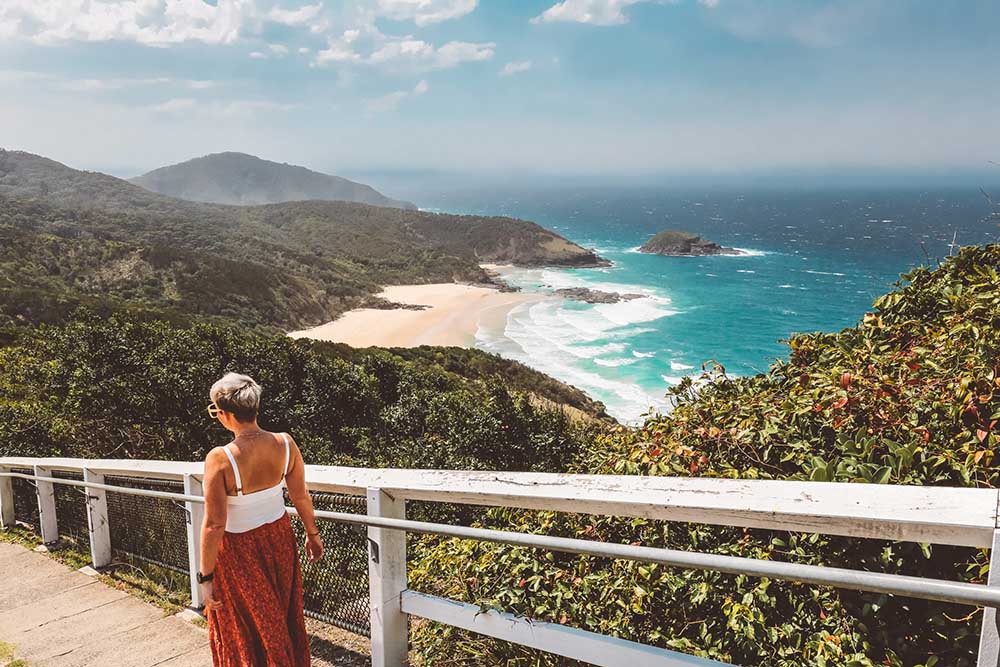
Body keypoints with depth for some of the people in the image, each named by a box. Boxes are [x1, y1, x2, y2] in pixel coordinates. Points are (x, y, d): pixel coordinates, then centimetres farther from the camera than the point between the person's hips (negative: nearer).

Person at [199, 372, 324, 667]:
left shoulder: (220, 459, -28)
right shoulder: (285, 443, -15)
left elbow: (214, 524, -23)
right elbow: (301, 496, -3)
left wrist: (206, 576, -12)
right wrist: (312, 534, 13)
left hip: (239, 549, -4)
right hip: (279, 538, 5)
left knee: (247, 627, 19)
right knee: (283, 616, 26)